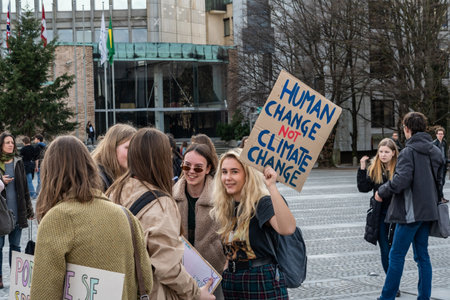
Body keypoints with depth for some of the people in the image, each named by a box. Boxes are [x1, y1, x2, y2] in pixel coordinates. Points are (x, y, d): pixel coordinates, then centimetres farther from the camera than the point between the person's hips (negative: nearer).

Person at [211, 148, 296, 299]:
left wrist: (272, 187, -36)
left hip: (262, 282, -6)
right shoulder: (223, 208, 6)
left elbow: (287, 229, -34)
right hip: (230, 281, 6)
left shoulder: (261, 203, -13)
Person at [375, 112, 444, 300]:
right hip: (428, 210, 8)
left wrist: (382, 192, -10)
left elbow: (401, 180, -23)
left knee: (396, 255, -1)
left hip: (411, 211, -8)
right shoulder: (435, 152, 11)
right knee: (422, 255, 13)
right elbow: (438, 180, 18)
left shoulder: (408, 152, -14)